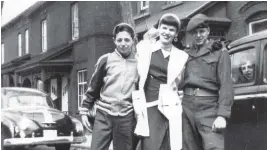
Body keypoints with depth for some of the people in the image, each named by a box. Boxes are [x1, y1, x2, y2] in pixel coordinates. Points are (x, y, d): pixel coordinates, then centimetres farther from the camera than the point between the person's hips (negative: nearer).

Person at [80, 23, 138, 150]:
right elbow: (93, 87, 8)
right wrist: (85, 110, 6)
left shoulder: (138, 63, 6)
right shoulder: (106, 60, 3)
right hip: (103, 115, -1)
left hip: (127, 117, 1)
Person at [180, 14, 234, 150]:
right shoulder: (186, 54, 16)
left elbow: (226, 85, -6)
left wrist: (222, 115, -16)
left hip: (208, 107, -4)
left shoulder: (220, 52, 2)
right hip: (187, 106, 5)